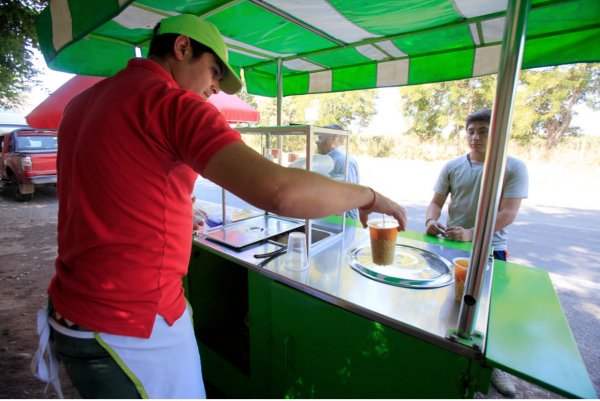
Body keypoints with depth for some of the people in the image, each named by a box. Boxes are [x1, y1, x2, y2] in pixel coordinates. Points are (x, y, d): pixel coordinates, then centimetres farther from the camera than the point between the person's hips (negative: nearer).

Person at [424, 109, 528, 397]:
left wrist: (470, 233, -29)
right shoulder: (452, 166, 0)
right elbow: (437, 201, 4)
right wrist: (431, 221, -18)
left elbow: (508, 214, -15)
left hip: (491, 249, -2)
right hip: (451, 245, 2)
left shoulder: (514, 168, -7)